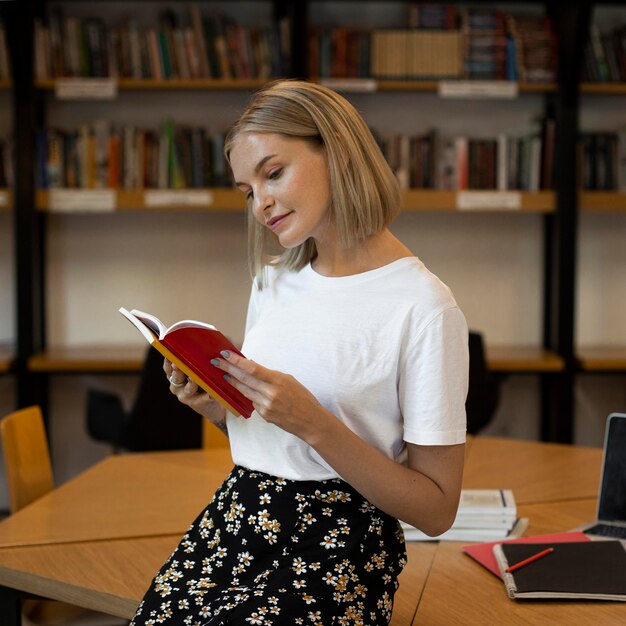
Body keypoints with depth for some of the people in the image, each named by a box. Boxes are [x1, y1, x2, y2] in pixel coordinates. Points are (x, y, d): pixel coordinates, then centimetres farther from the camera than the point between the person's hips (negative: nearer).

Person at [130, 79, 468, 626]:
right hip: (233, 519, 6)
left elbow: (436, 511, -11)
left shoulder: (423, 305, -12)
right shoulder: (275, 279, 12)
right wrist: (212, 404, -1)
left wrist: (312, 422, -21)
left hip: (337, 546, -5)